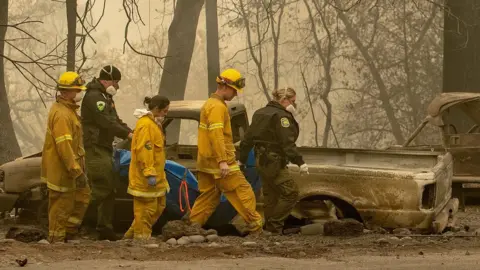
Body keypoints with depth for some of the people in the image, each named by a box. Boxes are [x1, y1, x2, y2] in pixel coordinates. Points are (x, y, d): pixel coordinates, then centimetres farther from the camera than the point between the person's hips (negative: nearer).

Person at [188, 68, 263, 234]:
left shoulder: (209, 104, 19)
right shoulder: (217, 107, -14)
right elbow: (216, 135, -24)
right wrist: (223, 161, -29)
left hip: (206, 161, 10)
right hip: (218, 160, -10)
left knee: (208, 196, 11)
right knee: (243, 192, -5)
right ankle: (256, 227, -4)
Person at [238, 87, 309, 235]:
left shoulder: (260, 113, 14)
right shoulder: (281, 116, -14)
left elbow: (248, 138, 18)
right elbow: (287, 143, -23)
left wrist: (242, 159, 25)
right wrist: (300, 162, -25)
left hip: (261, 161, 10)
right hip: (274, 161, -10)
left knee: (270, 195, 15)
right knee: (290, 192, -6)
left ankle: (269, 228, 17)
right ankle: (275, 225, -9)